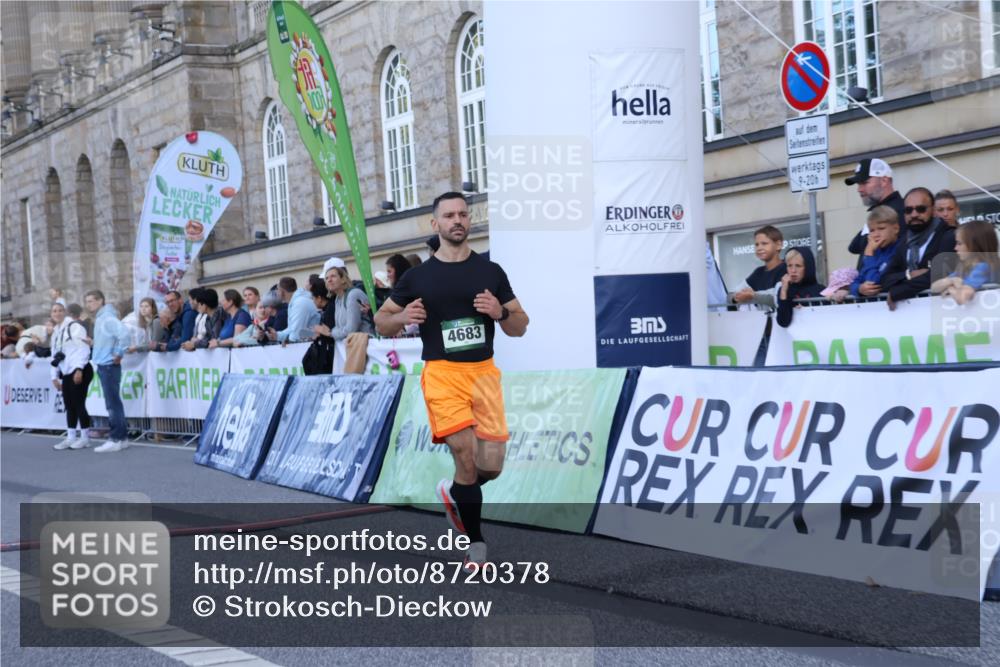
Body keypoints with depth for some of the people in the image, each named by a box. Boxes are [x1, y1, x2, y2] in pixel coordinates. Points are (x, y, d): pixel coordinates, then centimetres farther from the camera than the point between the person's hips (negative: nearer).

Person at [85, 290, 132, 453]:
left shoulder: (107, 318, -15)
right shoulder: (99, 319, 15)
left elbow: (123, 334, -27)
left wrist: (118, 354, -19)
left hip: (109, 366, -10)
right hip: (103, 366, 10)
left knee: (113, 403, -7)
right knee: (113, 402, 12)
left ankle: (116, 439, -5)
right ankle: (121, 437, 17)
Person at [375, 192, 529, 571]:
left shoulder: (491, 272, 7)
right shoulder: (417, 277, 4)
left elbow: (520, 327, 9)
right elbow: (381, 322, 11)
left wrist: (500, 312, -13)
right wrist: (402, 317, -11)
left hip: (484, 373, 2)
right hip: (443, 373, -2)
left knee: (491, 465, -1)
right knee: (466, 457, -12)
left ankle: (453, 494, 34)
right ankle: (476, 546, 4)